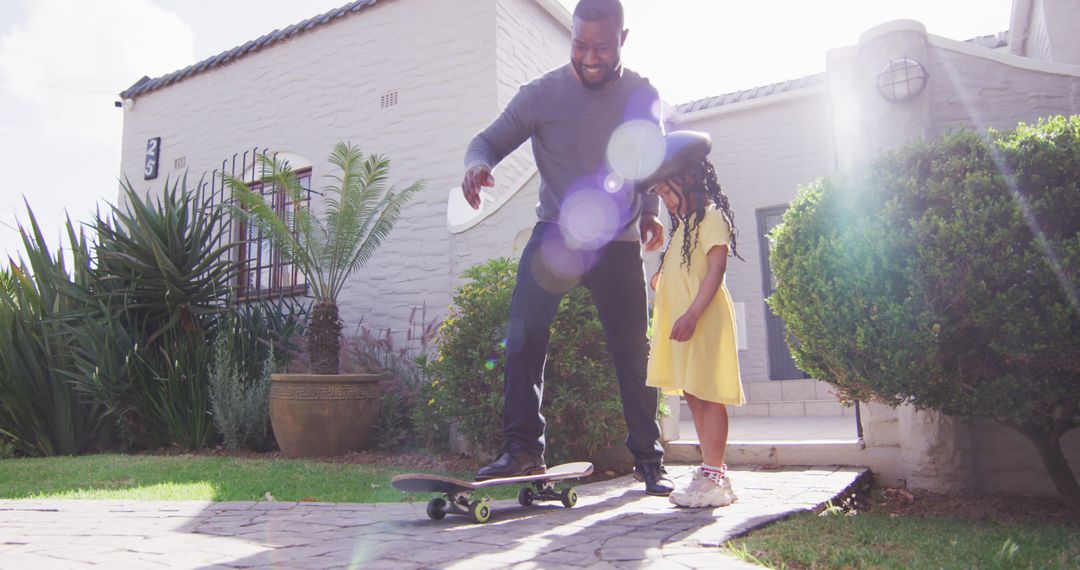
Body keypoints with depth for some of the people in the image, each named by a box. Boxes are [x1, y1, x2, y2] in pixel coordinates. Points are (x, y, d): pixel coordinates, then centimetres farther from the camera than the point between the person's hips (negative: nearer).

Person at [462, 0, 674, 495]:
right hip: (556, 235, -1)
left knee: (634, 353, 3)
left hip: (618, 243, 1)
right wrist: (478, 163, -30)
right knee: (524, 334, -16)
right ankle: (522, 448, -7)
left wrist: (650, 211, 2)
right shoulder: (542, 93, -5)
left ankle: (648, 459, 17)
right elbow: (490, 139, -7)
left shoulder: (644, 97, 3)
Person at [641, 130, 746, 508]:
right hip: (680, 322, 9)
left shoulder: (711, 216, -5)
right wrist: (659, 279, 11)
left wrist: (692, 314, -23)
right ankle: (712, 473, 15)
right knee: (693, 396, 8)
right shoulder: (682, 225, 23)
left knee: (707, 395, -8)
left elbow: (716, 270, -15)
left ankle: (713, 479, -5)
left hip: (703, 320, -9)